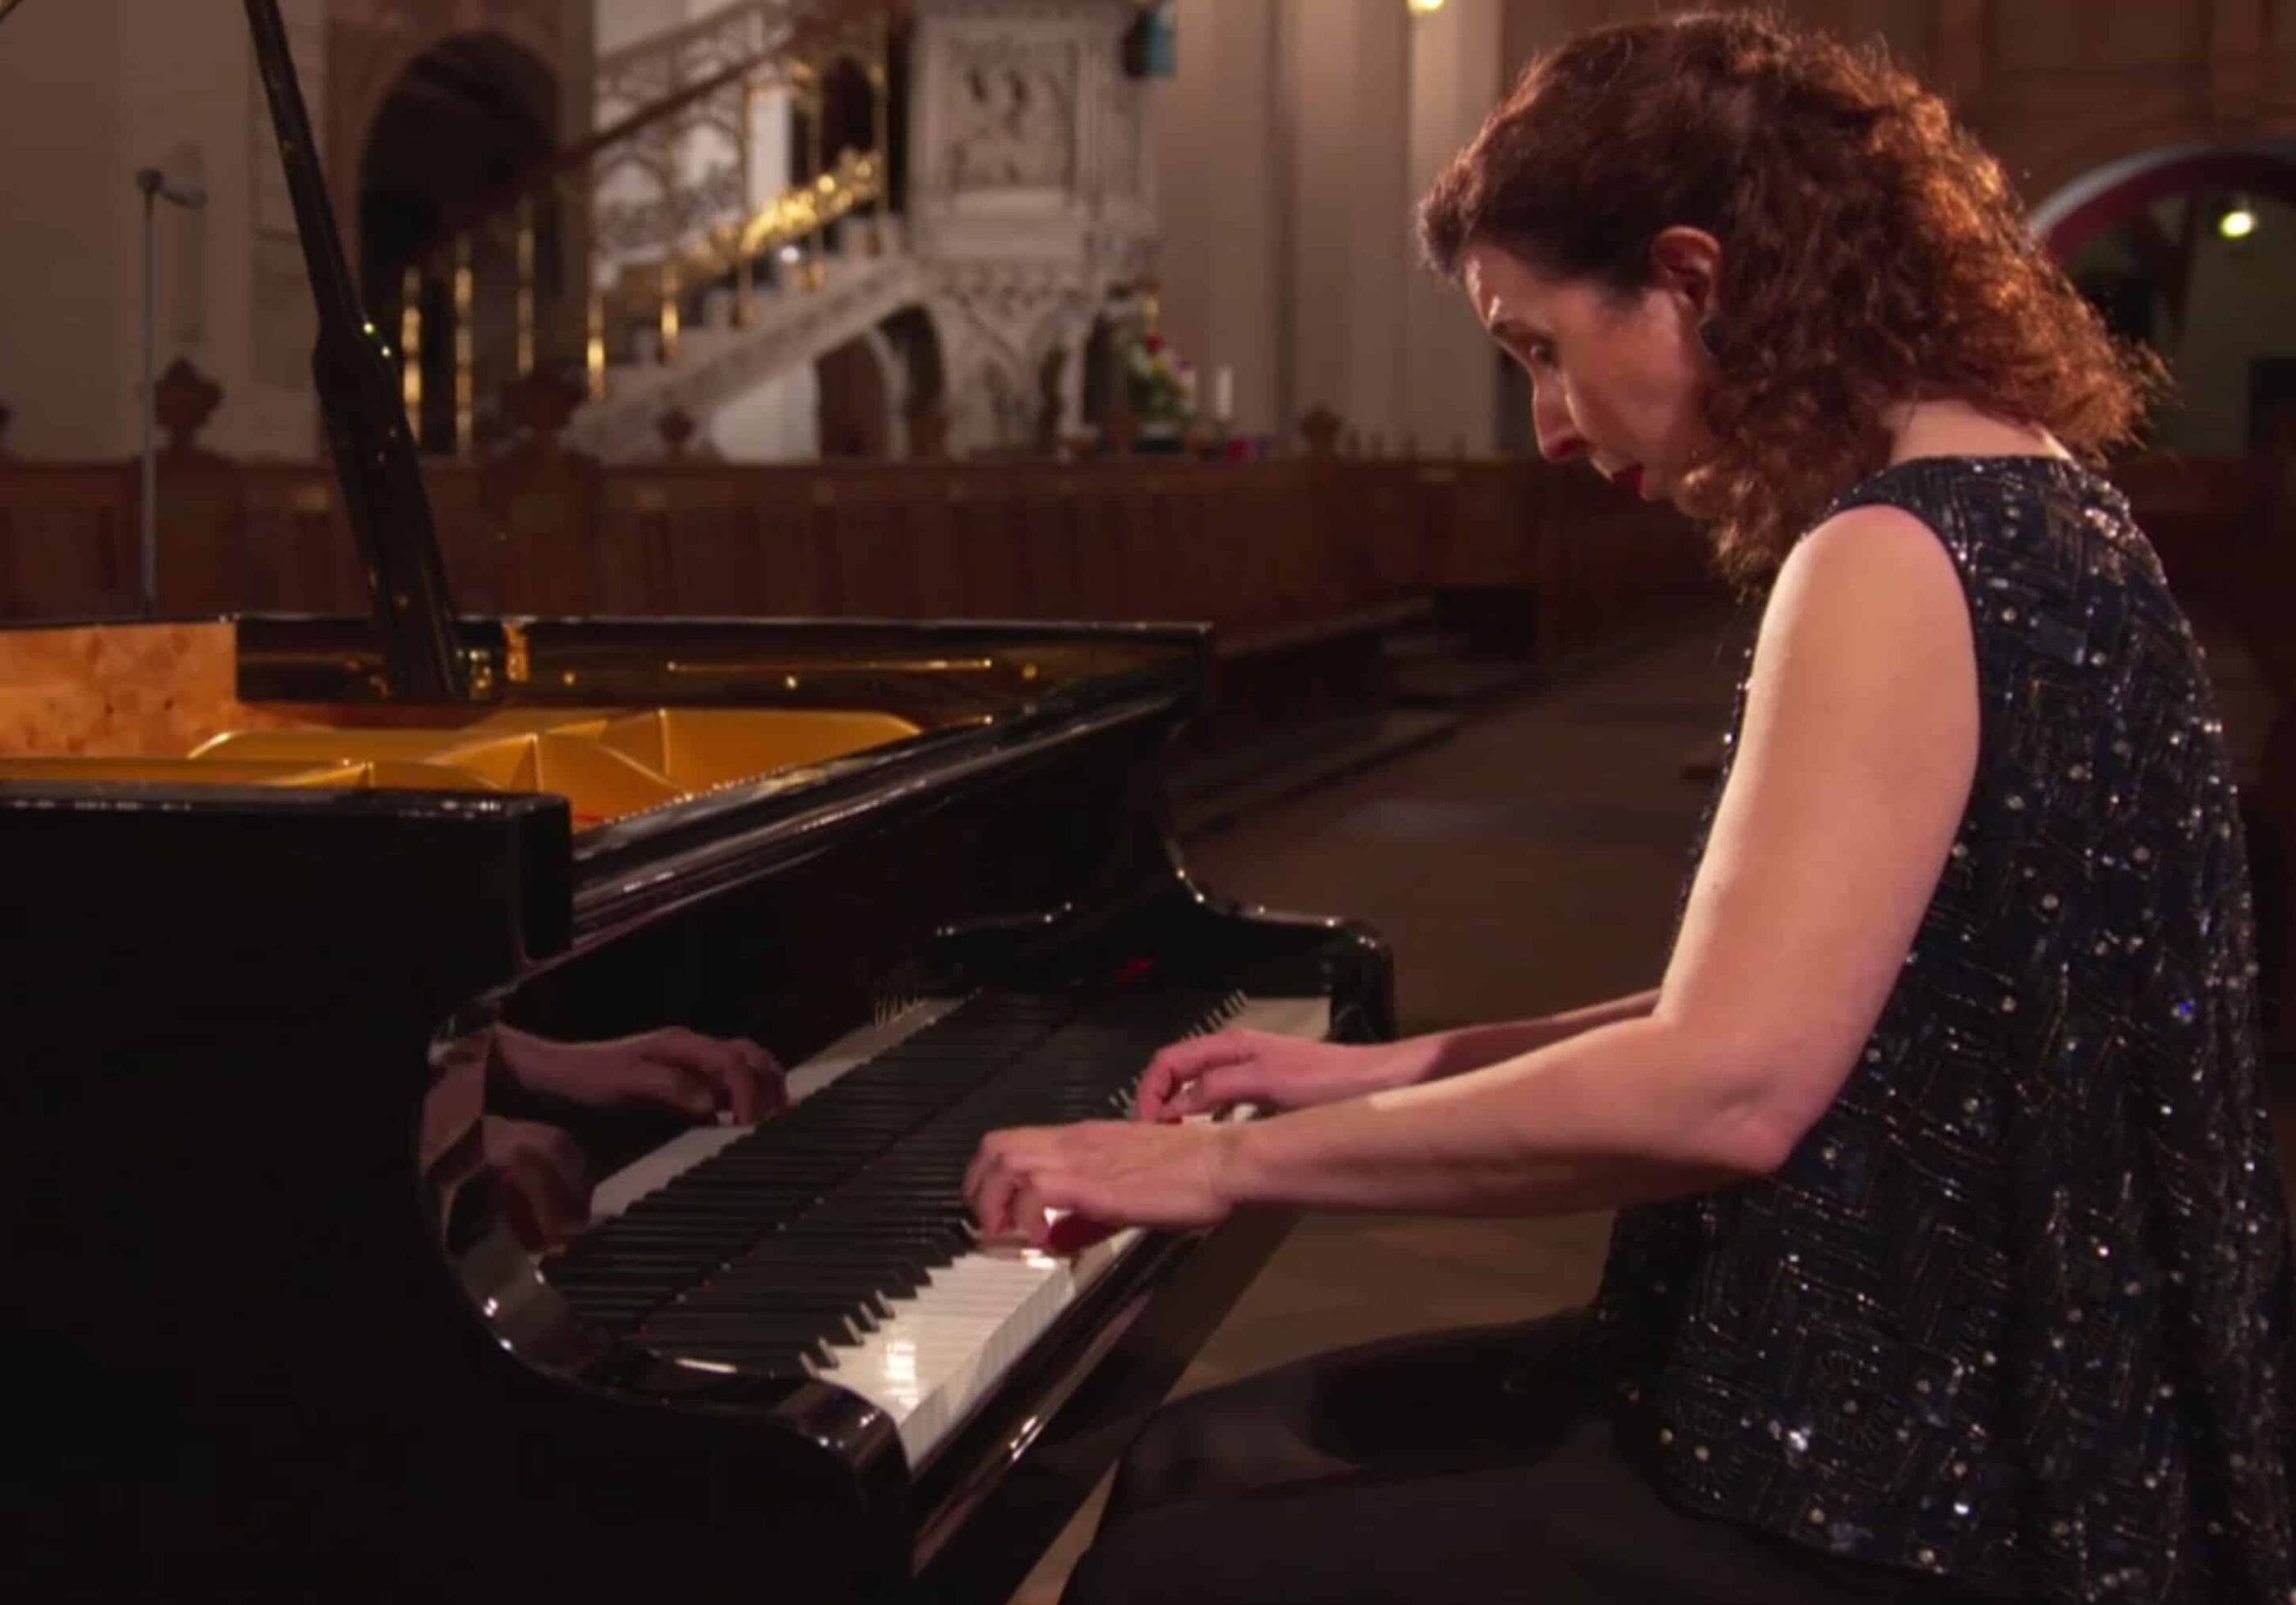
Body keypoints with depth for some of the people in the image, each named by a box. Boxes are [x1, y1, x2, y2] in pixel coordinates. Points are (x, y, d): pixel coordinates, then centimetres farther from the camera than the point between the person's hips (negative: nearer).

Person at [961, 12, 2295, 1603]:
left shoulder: (1902, 554, -20)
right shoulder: (2013, 505, 11)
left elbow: (1724, 1090, -29)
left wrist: (1232, 1160, -18)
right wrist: (1399, 1072, 12)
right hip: (1958, 1404, 10)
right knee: (1198, 1463, 16)